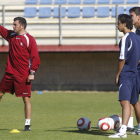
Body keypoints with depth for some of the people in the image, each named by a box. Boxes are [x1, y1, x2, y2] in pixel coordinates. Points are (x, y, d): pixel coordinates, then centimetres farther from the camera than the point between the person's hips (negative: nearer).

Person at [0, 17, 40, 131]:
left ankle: (27, 124, 0)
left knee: (26, 99, -4)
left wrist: (32, 73, -14)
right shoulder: (10, 35, 10)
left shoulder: (29, 39, -7)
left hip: (23, 75, -6)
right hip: (9, 73, 6)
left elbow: (35, 57, -8)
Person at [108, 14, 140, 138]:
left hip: (125, 75, -9)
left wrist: (118, 75, -10)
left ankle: (123, 130, -30)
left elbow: (122, 58, -16)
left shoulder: (126, 38, -13)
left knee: (125, 102, -19)